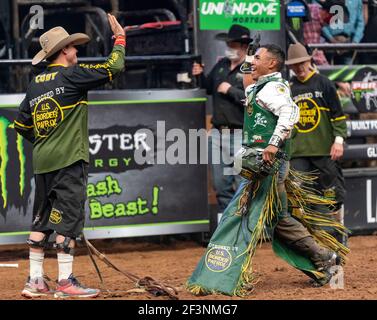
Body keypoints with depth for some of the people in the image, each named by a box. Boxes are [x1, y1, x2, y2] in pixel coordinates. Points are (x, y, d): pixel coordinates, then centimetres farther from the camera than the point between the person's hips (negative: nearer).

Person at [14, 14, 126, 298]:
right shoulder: (71, 76, -9)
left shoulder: (35, 84, 12)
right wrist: (120, 39, 5)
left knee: (42, 219, 11)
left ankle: (35, 281, 12)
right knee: (68, 218, -6)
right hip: (69, 160, -7)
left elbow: (21, 125, 17)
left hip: (42, 161, 7)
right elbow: (113, 68, -9)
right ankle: (66, 282, -8)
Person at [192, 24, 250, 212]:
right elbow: (208, 88, 26)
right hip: (218, 133, 7)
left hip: (240, 135, -7)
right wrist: (200, 76, 7)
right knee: (220, 184, 11)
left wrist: (231, 90, -15)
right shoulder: (221, 65, 14)